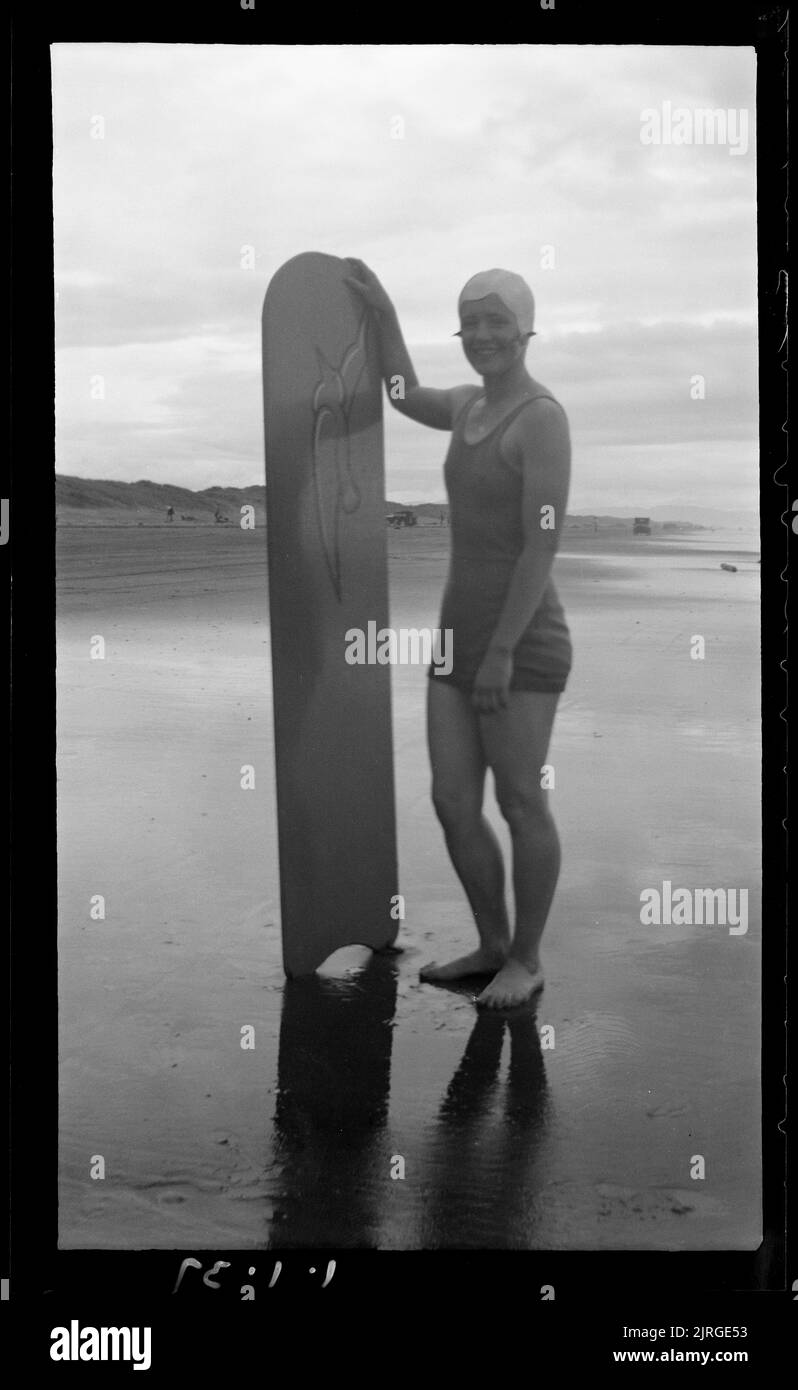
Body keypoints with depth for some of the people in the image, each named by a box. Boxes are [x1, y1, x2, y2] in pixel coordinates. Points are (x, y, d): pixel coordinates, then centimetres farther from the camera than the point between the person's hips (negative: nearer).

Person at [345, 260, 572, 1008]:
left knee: (520, 806, 2)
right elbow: (407, 398, 35)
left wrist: (502, 654, -23)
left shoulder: (544, 419, -14)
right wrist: (382, 308, 25)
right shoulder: (478, 405, 14)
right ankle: (493, 946, 27)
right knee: (452, 805, 10)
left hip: (520, 646, -9)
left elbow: (543, 545, -20)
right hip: (462, 640, 9)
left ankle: (527, 960, 20)